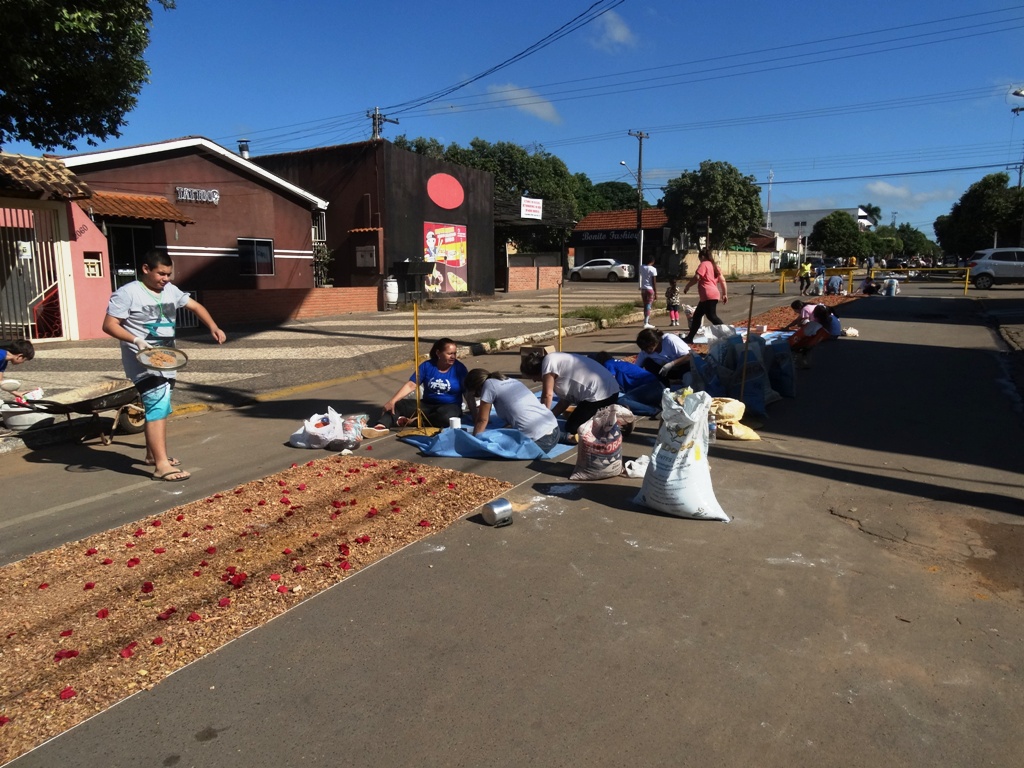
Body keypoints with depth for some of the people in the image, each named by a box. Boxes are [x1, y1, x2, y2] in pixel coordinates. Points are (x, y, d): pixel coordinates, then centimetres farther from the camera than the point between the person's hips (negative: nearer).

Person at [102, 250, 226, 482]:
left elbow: (195, 306, 17)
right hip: (143, 361, -8)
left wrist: (213, 328, 1)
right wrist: (136, 340, -29)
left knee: (159, 407, 18)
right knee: (158, 406, -18)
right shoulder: (127, 293, -11)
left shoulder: (171, 290, 9)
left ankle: (152, 453, 35)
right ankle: (162, 465, -21)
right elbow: (109, 325, -13)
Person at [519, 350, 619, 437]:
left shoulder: (548, 361, -7)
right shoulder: (556, 360, 21)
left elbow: (547, 395, -8)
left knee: (571, 428, 1)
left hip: (599, 395, -10)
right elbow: (566, 399, 18)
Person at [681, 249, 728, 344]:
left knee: (712, 316, -14)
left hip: (708, 296, -10)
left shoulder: (704, 264, -4)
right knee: (697, 315, 14)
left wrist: (687, 286, -2)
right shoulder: (714, 265, 20)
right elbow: (722, 280, 16)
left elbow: (696, 278, -16)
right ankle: (690, 338, 18)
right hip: (713, 295, 10)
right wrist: (725, 294, 19)